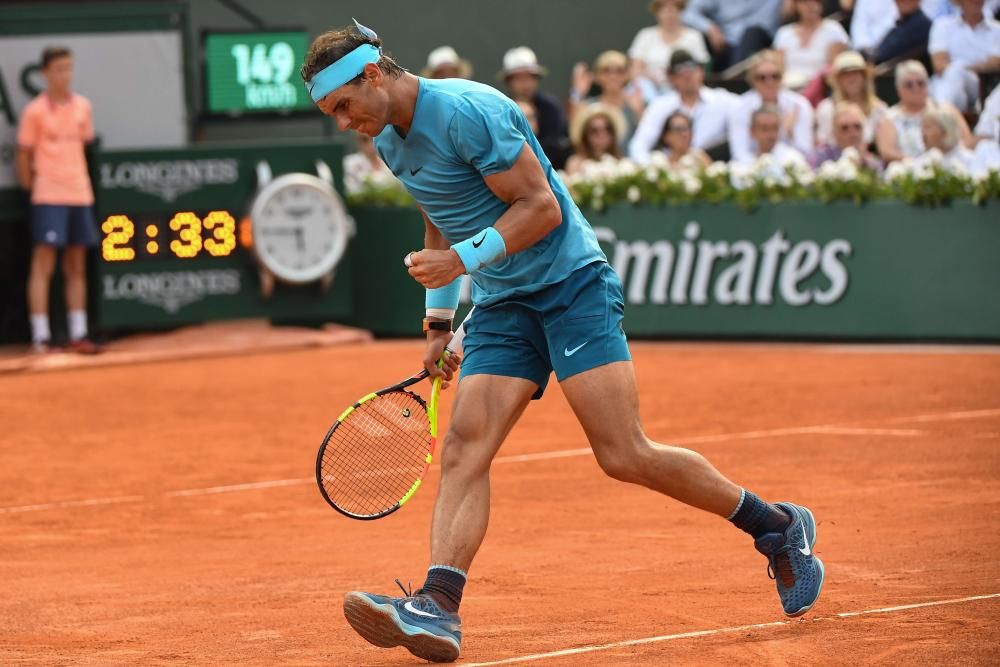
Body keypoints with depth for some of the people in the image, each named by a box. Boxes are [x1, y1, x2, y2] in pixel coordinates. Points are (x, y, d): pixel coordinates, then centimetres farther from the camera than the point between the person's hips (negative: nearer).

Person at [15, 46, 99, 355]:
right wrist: (29, 185, -2)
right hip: (48, 197, -5)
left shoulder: (83, 107, 8)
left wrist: (79, 178, 10)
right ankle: (40, 338, -7)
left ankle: (78, 335, 13)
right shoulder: (35, 111, -6)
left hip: (80, 194, 5)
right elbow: (24, 154, -2)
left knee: (76, 266, 8)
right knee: (43, 264, -7)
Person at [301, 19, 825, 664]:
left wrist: (465, 258, -24)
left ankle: (779, 526, 2)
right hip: (501, 307, 8)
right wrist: (440, 320, 23)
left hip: (572, 284, -8)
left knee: (626, 456, -14)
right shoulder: (392, 141, 10)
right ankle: (437, 608, -25)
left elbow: (542, 207, -18)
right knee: (463, 450, -13)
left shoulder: (467, 110, -17)